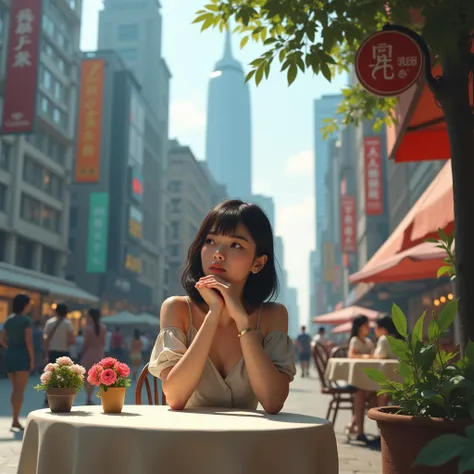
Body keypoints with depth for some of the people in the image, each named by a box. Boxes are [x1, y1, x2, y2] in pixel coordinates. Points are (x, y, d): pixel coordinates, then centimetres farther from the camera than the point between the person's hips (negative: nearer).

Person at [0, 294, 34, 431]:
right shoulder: (26, 320, -10)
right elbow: (29, 341, -15)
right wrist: (32, 359, -11)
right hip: (22, 356, -7)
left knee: (15, 389, 15)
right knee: (20, 390, -4)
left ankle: (15, 419, 20)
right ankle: (15, 421, -7)